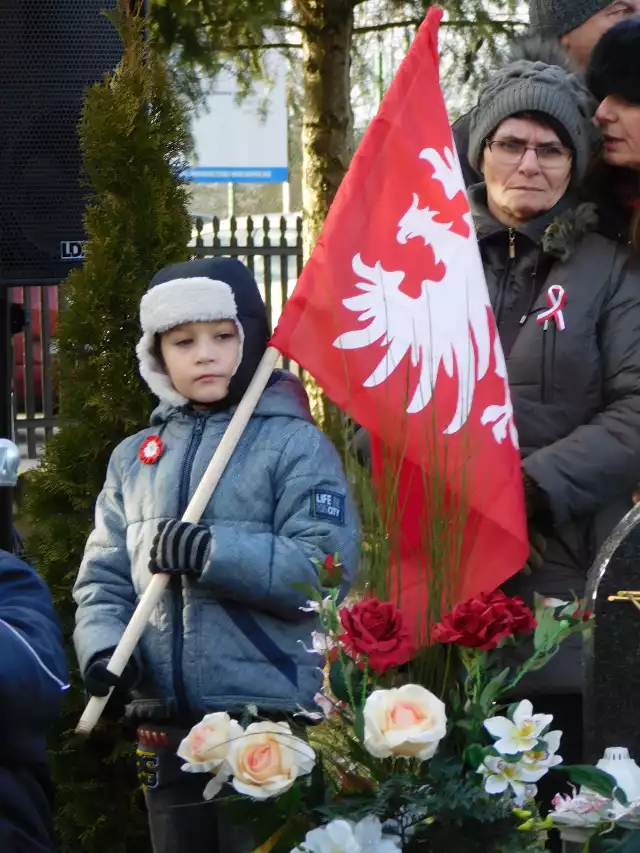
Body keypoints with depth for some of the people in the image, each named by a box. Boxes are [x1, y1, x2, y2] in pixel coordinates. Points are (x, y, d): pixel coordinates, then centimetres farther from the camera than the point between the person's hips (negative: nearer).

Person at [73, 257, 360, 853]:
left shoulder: (296, 445, -4)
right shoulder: (133, 458, 12)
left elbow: (327, 567, -14)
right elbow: (104, 576, 11)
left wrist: (212, 552, -21)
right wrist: (102, 646, -8)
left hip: (271, 716, -5)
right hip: (166, 724, 5)